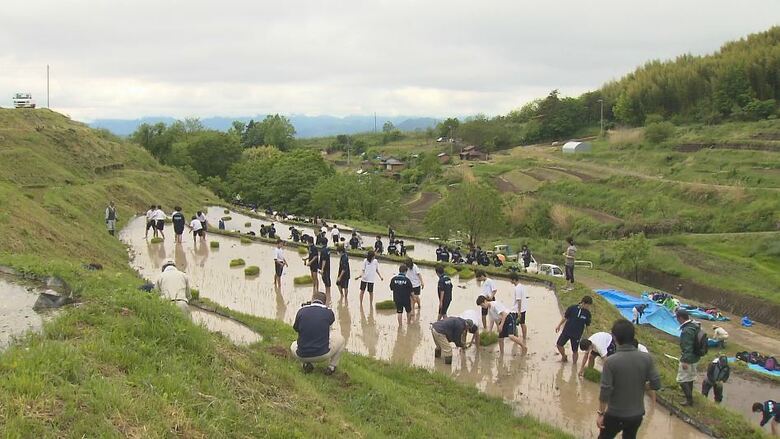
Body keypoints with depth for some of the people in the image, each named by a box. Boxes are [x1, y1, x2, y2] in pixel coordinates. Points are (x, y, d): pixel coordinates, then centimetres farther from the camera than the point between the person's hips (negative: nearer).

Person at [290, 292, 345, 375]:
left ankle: (306, 364, 12)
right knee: (340, 338, 25)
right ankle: (331, 367, 19)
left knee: (293, 346, 37)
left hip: (302, 356, 2)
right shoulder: (328, 312, -6)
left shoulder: (301, 311, -3)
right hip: (323, 355, -1)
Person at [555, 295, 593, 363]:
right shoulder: (572, 308, -11)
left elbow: (588, 325, 1)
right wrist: (559, 325, 1)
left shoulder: (587, 313, -8)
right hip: (566, 331, 1)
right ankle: (564, 357, 35)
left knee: (575, 351, 6)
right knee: (559, 344, 8)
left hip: (577, 335, -1)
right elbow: (565, 317, 1)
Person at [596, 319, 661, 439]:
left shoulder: (611, 361, -21)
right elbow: (656, 384, -5)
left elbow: (605, 391, -18)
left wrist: (600, 413, -6)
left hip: (615, 414, -3)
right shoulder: (646, 358, -11)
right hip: (637, 414, 3)